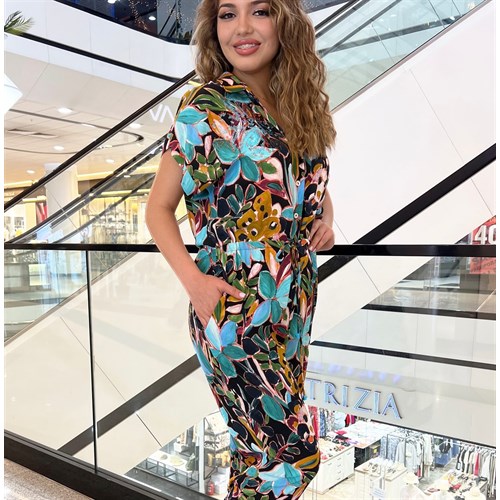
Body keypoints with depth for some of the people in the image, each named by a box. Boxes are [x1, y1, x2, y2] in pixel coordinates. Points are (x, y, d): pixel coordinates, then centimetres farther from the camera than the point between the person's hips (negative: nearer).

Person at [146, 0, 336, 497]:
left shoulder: (301, 103, 6)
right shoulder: (203, 109, -10)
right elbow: (158, 208, -5)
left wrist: (325, 217, -1)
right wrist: (193, 280, -17)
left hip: (295, 303, 6)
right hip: (234, 312, -5)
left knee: (259, 437, 20)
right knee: (292, 453, 1)